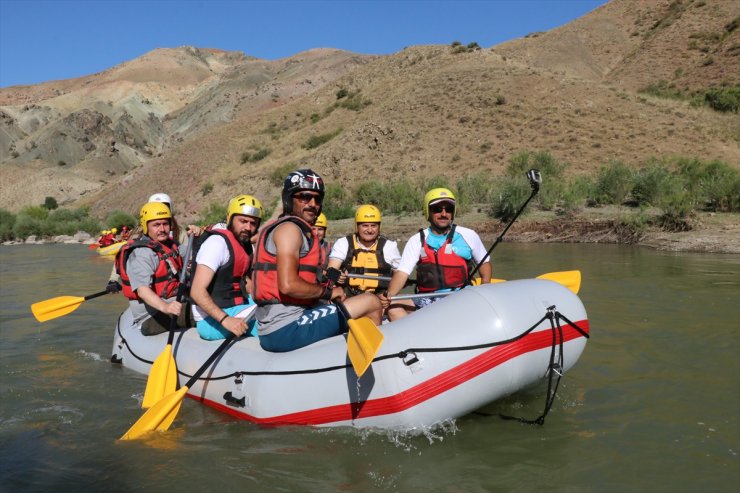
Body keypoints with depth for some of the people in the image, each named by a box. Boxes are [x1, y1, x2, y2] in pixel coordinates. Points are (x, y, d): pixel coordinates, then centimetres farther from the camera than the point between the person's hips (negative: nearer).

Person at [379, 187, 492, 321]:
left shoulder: (468, 236, 6)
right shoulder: (417, 241, 6)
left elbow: (484, 263, 17)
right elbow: (402, 272, -2)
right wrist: (389, 295, -22)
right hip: (427, 301, 1)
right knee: (393, 307, -21)